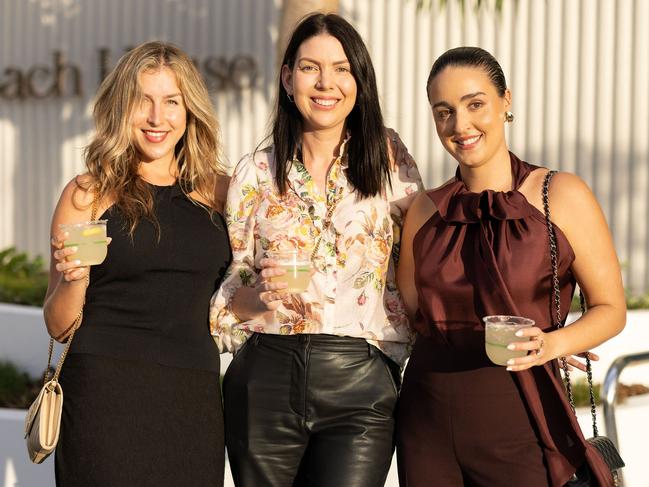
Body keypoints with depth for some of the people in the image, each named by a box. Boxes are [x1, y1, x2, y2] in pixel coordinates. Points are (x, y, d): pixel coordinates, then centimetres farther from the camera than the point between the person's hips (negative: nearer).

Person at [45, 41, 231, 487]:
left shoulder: (217, 192, 9)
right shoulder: (89, 194, 1)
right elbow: (60, 325, 3)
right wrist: (72, 279, -16)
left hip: (194, 399, 3)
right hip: (106, 393, -3)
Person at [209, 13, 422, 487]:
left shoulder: (390, 161, 3)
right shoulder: (255, 174, 6)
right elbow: (229, 294, 8)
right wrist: (259, 294, -12)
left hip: (359, 387, -1)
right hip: (265, 382, 2)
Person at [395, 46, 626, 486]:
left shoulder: (562, 195, -5)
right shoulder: (426, 210, 6)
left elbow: (611, 308, -3)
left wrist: (551, 343, -20)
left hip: (518, 422, -3)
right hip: (427, 423, 3)